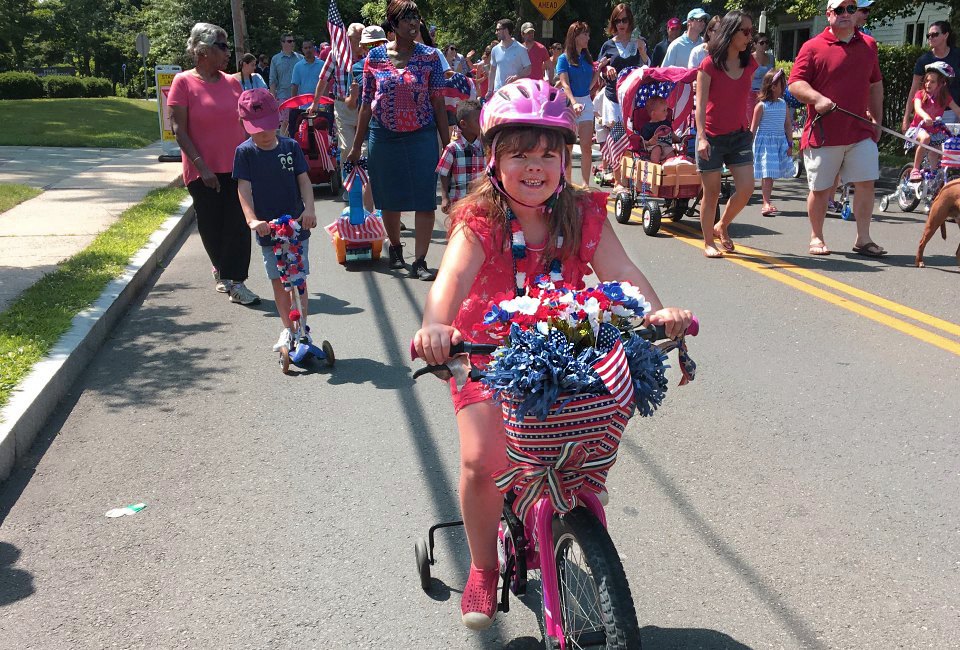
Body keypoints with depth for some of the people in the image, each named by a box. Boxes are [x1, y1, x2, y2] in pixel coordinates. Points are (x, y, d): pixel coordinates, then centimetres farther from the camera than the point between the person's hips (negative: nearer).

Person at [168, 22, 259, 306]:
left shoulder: (232, 82, 8)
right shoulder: (184, 82, -5)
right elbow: (179, 130, -9)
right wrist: (201, 166, -17)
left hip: (236, 167, 3)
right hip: (204, 171, -3)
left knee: (239, 225, -4)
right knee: (211, 227, 8)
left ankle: (235, 282, 0)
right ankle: (222, 271, 30)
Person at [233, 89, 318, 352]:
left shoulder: (291, 146, 0)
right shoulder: (245, 152, -4)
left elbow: (304, 180, -3)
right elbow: (244, 188, -11)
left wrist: (309, 209, -20)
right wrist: (252, 219, -26)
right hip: (266, 228, 0)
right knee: (278, 280, 8)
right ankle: (288, 329, 20)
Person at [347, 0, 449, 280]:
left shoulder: (430, 56, -1)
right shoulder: (375, 57, 1)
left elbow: (438, 103, -1)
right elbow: (366, 104, 6)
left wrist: (446, 144, -4)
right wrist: (356, 146, 7)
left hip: (421, 136, -1)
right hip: (383, 136, 1)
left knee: (425, 200, -6)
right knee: (389, 199, 11)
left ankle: (419, 262, 2)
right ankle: (395, 248, 33)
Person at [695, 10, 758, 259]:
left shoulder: (749, 64, 6)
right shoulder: (709, 64, -8)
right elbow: (701, 104, -11)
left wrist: (750, 129, 18)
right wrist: (701, 137, -21)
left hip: (740, 135, 4)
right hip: (712, 136, -4)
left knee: (746, 188, -4)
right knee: (712, 192, 2)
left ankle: (722, 226, 21)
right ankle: (708, 242, 16)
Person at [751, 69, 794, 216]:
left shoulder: (783, 104, 8)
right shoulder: (761, 105, -5)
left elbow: (788, 125, 11)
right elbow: (753, 127, -3)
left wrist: (790, 144, 7)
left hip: (780, 141, 4)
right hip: (764, 141, -4)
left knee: (773, 173, 5)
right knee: (767, 173, -11)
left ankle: (766, 203, 13)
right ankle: (766, 203, -12)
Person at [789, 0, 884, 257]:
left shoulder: (868, 46, 14)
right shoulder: (813, 47, -1)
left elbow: (876, 86, 21)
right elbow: (795, 84, -7)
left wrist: (877, 121, 19)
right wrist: (817, 99, -24)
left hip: (861, 132, 4)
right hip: (823, 134, -4)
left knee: (866, 183, -2)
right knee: (820, 189, 4)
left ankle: (863, 239, 7)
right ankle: (816, 238, 19)